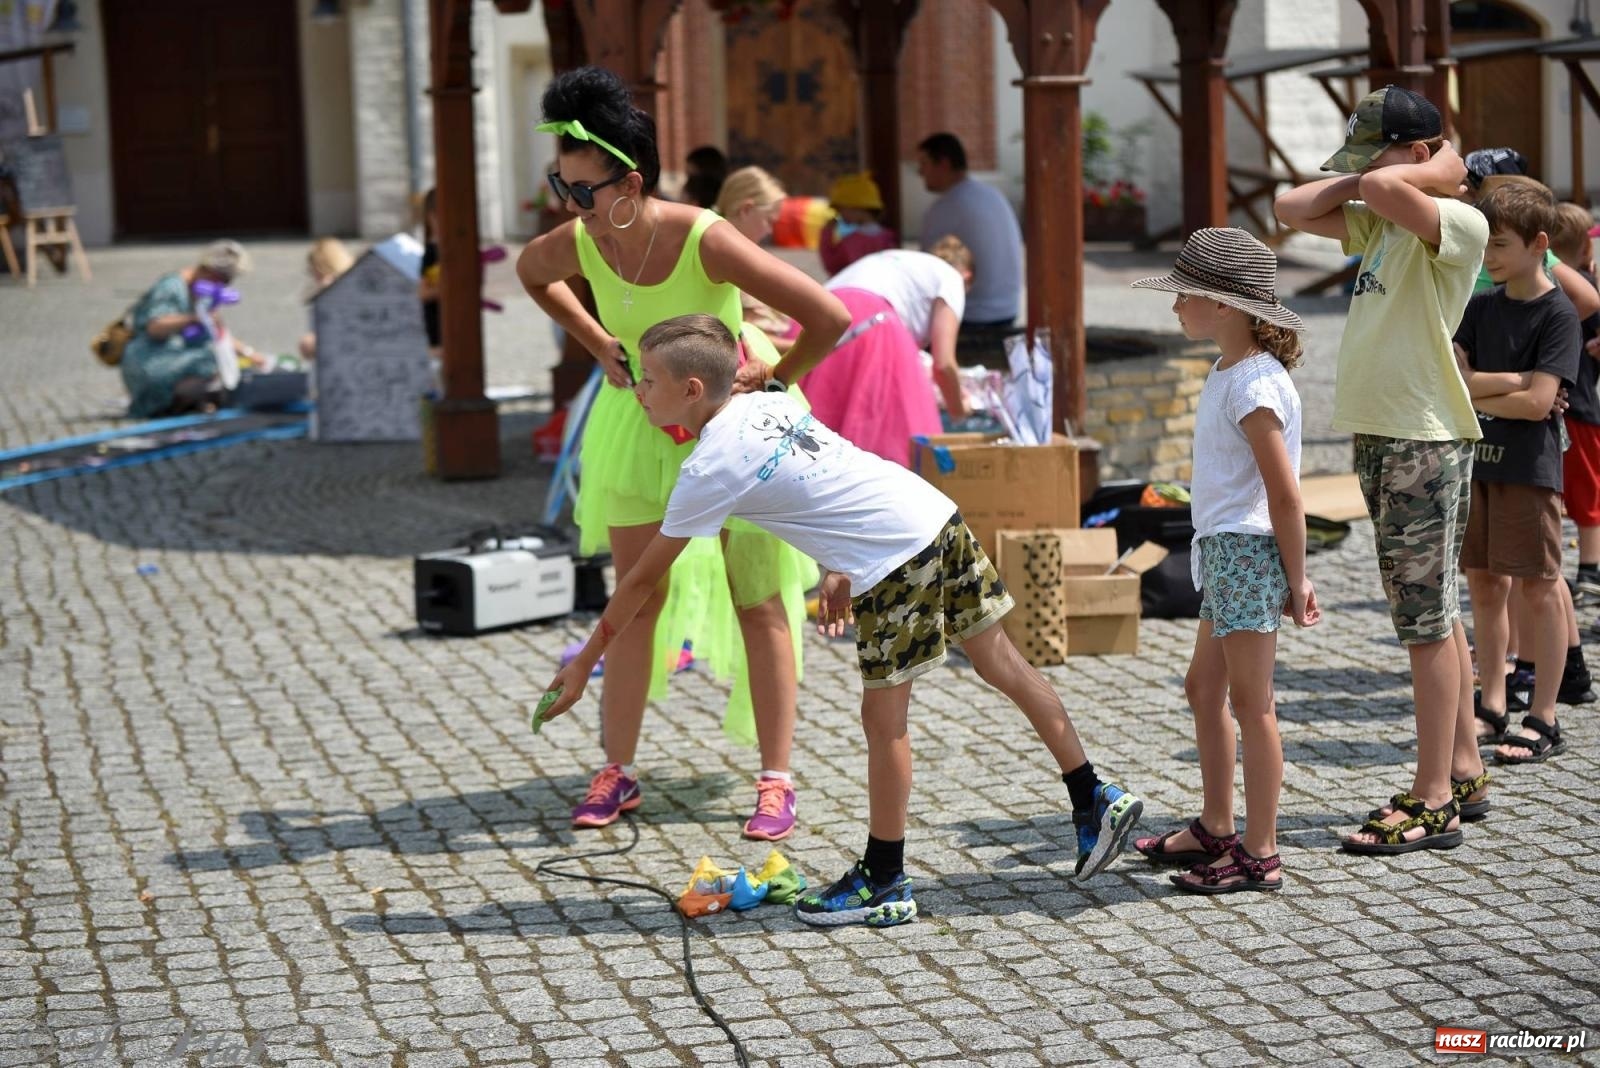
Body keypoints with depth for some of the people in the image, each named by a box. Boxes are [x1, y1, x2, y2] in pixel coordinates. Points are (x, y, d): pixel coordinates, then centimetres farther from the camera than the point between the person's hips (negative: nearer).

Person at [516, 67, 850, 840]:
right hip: (640, 420, 4)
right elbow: (530, 273, 9)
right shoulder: (576, 246, -19)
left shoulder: (704, 240, -33)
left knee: (758, 601, 4)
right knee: (637, 598, 8)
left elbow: (830, 319, -32)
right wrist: (598, 343, 1)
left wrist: (775, 379, -18)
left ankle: (776, 782, 11)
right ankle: (618, 773, 16)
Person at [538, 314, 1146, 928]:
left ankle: (884, 885, 11)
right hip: (939, 515, 9)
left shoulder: (709, 469, -10)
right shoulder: (767, 404, 11)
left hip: (896, 559, -9)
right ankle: (1095, 800, 25)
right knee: (1000, 663, 17)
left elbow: (642, 580, -3)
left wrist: (584, 664, 6)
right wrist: (839, 571, 21)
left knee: (883, 717, 2)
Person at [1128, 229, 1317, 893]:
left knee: (1249, 702, -4)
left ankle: (1260, 855, 3)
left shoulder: (1254, 384, -19)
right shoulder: (1228, 372, 12)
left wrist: (1296, 581, -16)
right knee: (1204, 688, 19)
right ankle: (1215, 829, 31)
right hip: (1222, 548, 10)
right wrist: (1289, 574, 17)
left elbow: (1285, 495, -20)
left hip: (1248, 550, -10)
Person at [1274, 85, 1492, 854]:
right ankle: (1464, 771, 25)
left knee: (1428, 620, -6)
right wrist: (1358, 178, 7)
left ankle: (1432, 803, -2)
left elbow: (1384, 188, -30)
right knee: (1431, 614, 15)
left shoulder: (1458, 224, -12)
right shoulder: (1381, 225, 14)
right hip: (1377, 437, 9)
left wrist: (1444, 169, -11)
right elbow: (1292, 209, 16)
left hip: (1427, 443, -9)